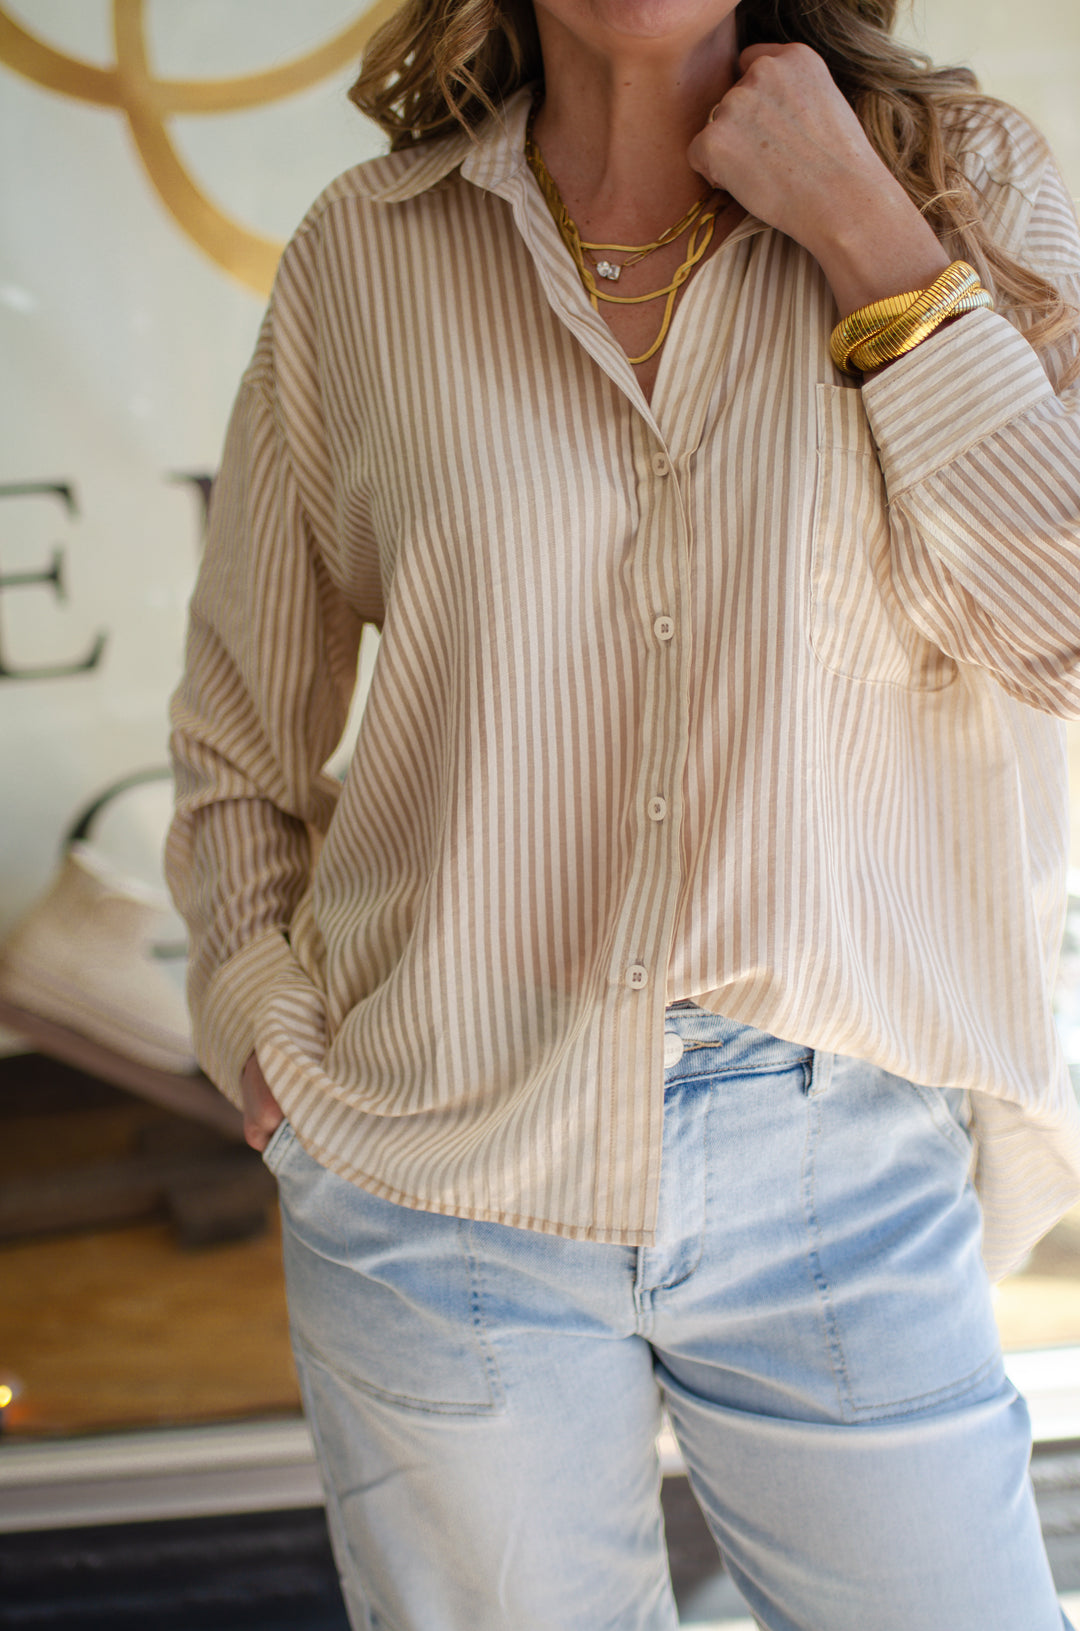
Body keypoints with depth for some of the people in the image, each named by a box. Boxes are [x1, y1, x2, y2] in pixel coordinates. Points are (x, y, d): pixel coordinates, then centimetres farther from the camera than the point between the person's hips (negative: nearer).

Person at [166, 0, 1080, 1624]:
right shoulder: (362, 255, 1)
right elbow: (239, 730, 9)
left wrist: (864, 233, -13)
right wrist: (269, 1033, -2)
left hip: (839, 1176, 0)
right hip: (436, 1171, 1)